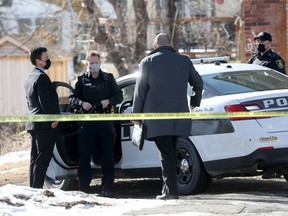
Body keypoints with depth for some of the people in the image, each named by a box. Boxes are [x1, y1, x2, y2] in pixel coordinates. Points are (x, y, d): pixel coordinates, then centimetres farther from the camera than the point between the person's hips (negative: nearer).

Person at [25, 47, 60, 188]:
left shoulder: (30, 77, 17)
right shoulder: (41, 77, -15)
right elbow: (45, 101, -21)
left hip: (33, 123, 10)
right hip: (45, 124, -10)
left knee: (35, 159, 12)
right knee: (43, 159, -9)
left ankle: (33, 187, 13)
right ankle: (37, 187, -12)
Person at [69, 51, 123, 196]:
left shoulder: (108, 78, 11)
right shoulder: (82, 80, 9)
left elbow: (119, 96, 9)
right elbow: (72, 99, 7)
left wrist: (109, 101, -11)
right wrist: (82, 103, -14)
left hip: (105, 122, 1)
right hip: (87, 123, -1)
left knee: (107, 156, 1)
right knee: (84, 156, -3)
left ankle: (107, 188, 6)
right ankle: (83, 188, 1)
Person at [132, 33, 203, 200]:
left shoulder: (148, 62, -2)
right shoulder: (184, 61, 8)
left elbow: (140, 90, -1)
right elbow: (198, 83, 15)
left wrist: (137, 114, 6)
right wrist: (195, 102, 32)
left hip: (157, 117, -3)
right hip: (178, 113, 3)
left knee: (166, 153, -6)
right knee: (171, 152, 14)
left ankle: (170, 189, -13)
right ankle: (169, 187, 17)